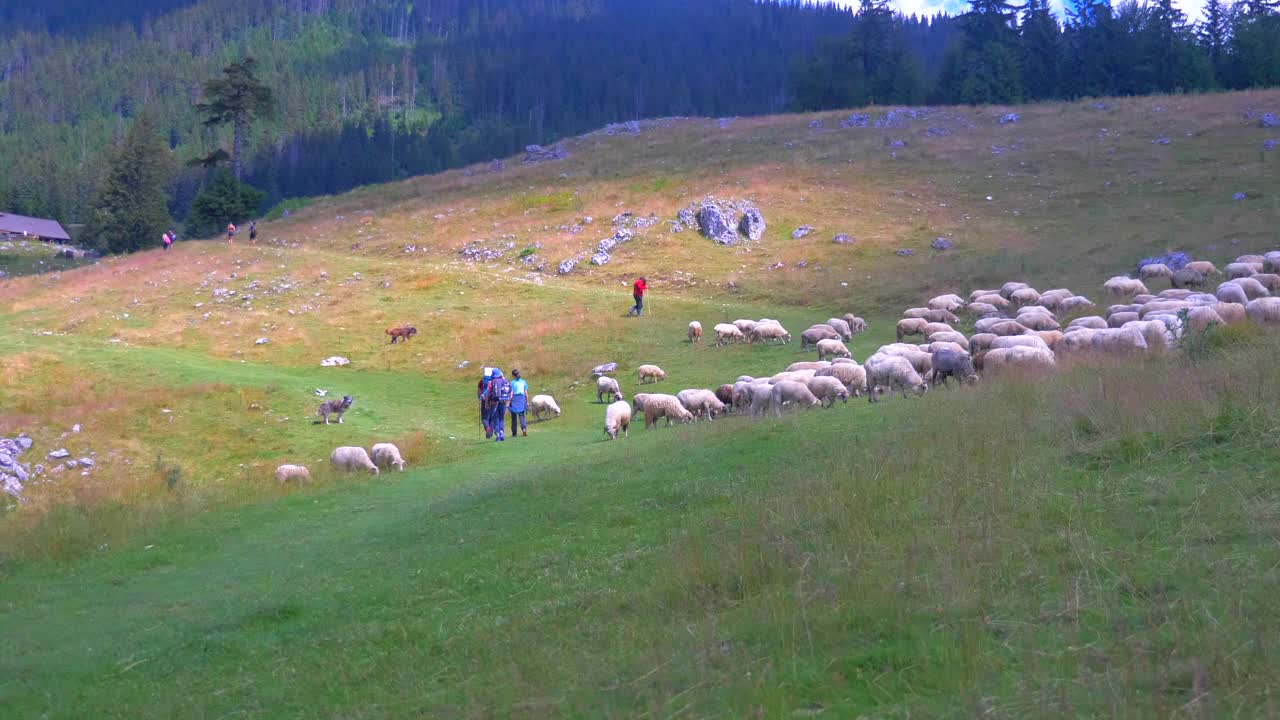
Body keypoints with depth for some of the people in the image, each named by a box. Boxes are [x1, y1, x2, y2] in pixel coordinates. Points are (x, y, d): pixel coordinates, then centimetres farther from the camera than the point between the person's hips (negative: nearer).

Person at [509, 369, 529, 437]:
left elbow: (511, 393, -8)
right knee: (522, 416, 6)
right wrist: (527, 402, 11)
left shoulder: (513, 382, -5)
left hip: (514, 399, -2)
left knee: (514, 416, 7)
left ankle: (514, 433, 11)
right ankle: (524, 428, -20)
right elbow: (526, 393, 5)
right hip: (522, 400, 2)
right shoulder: (524, 382, 4)